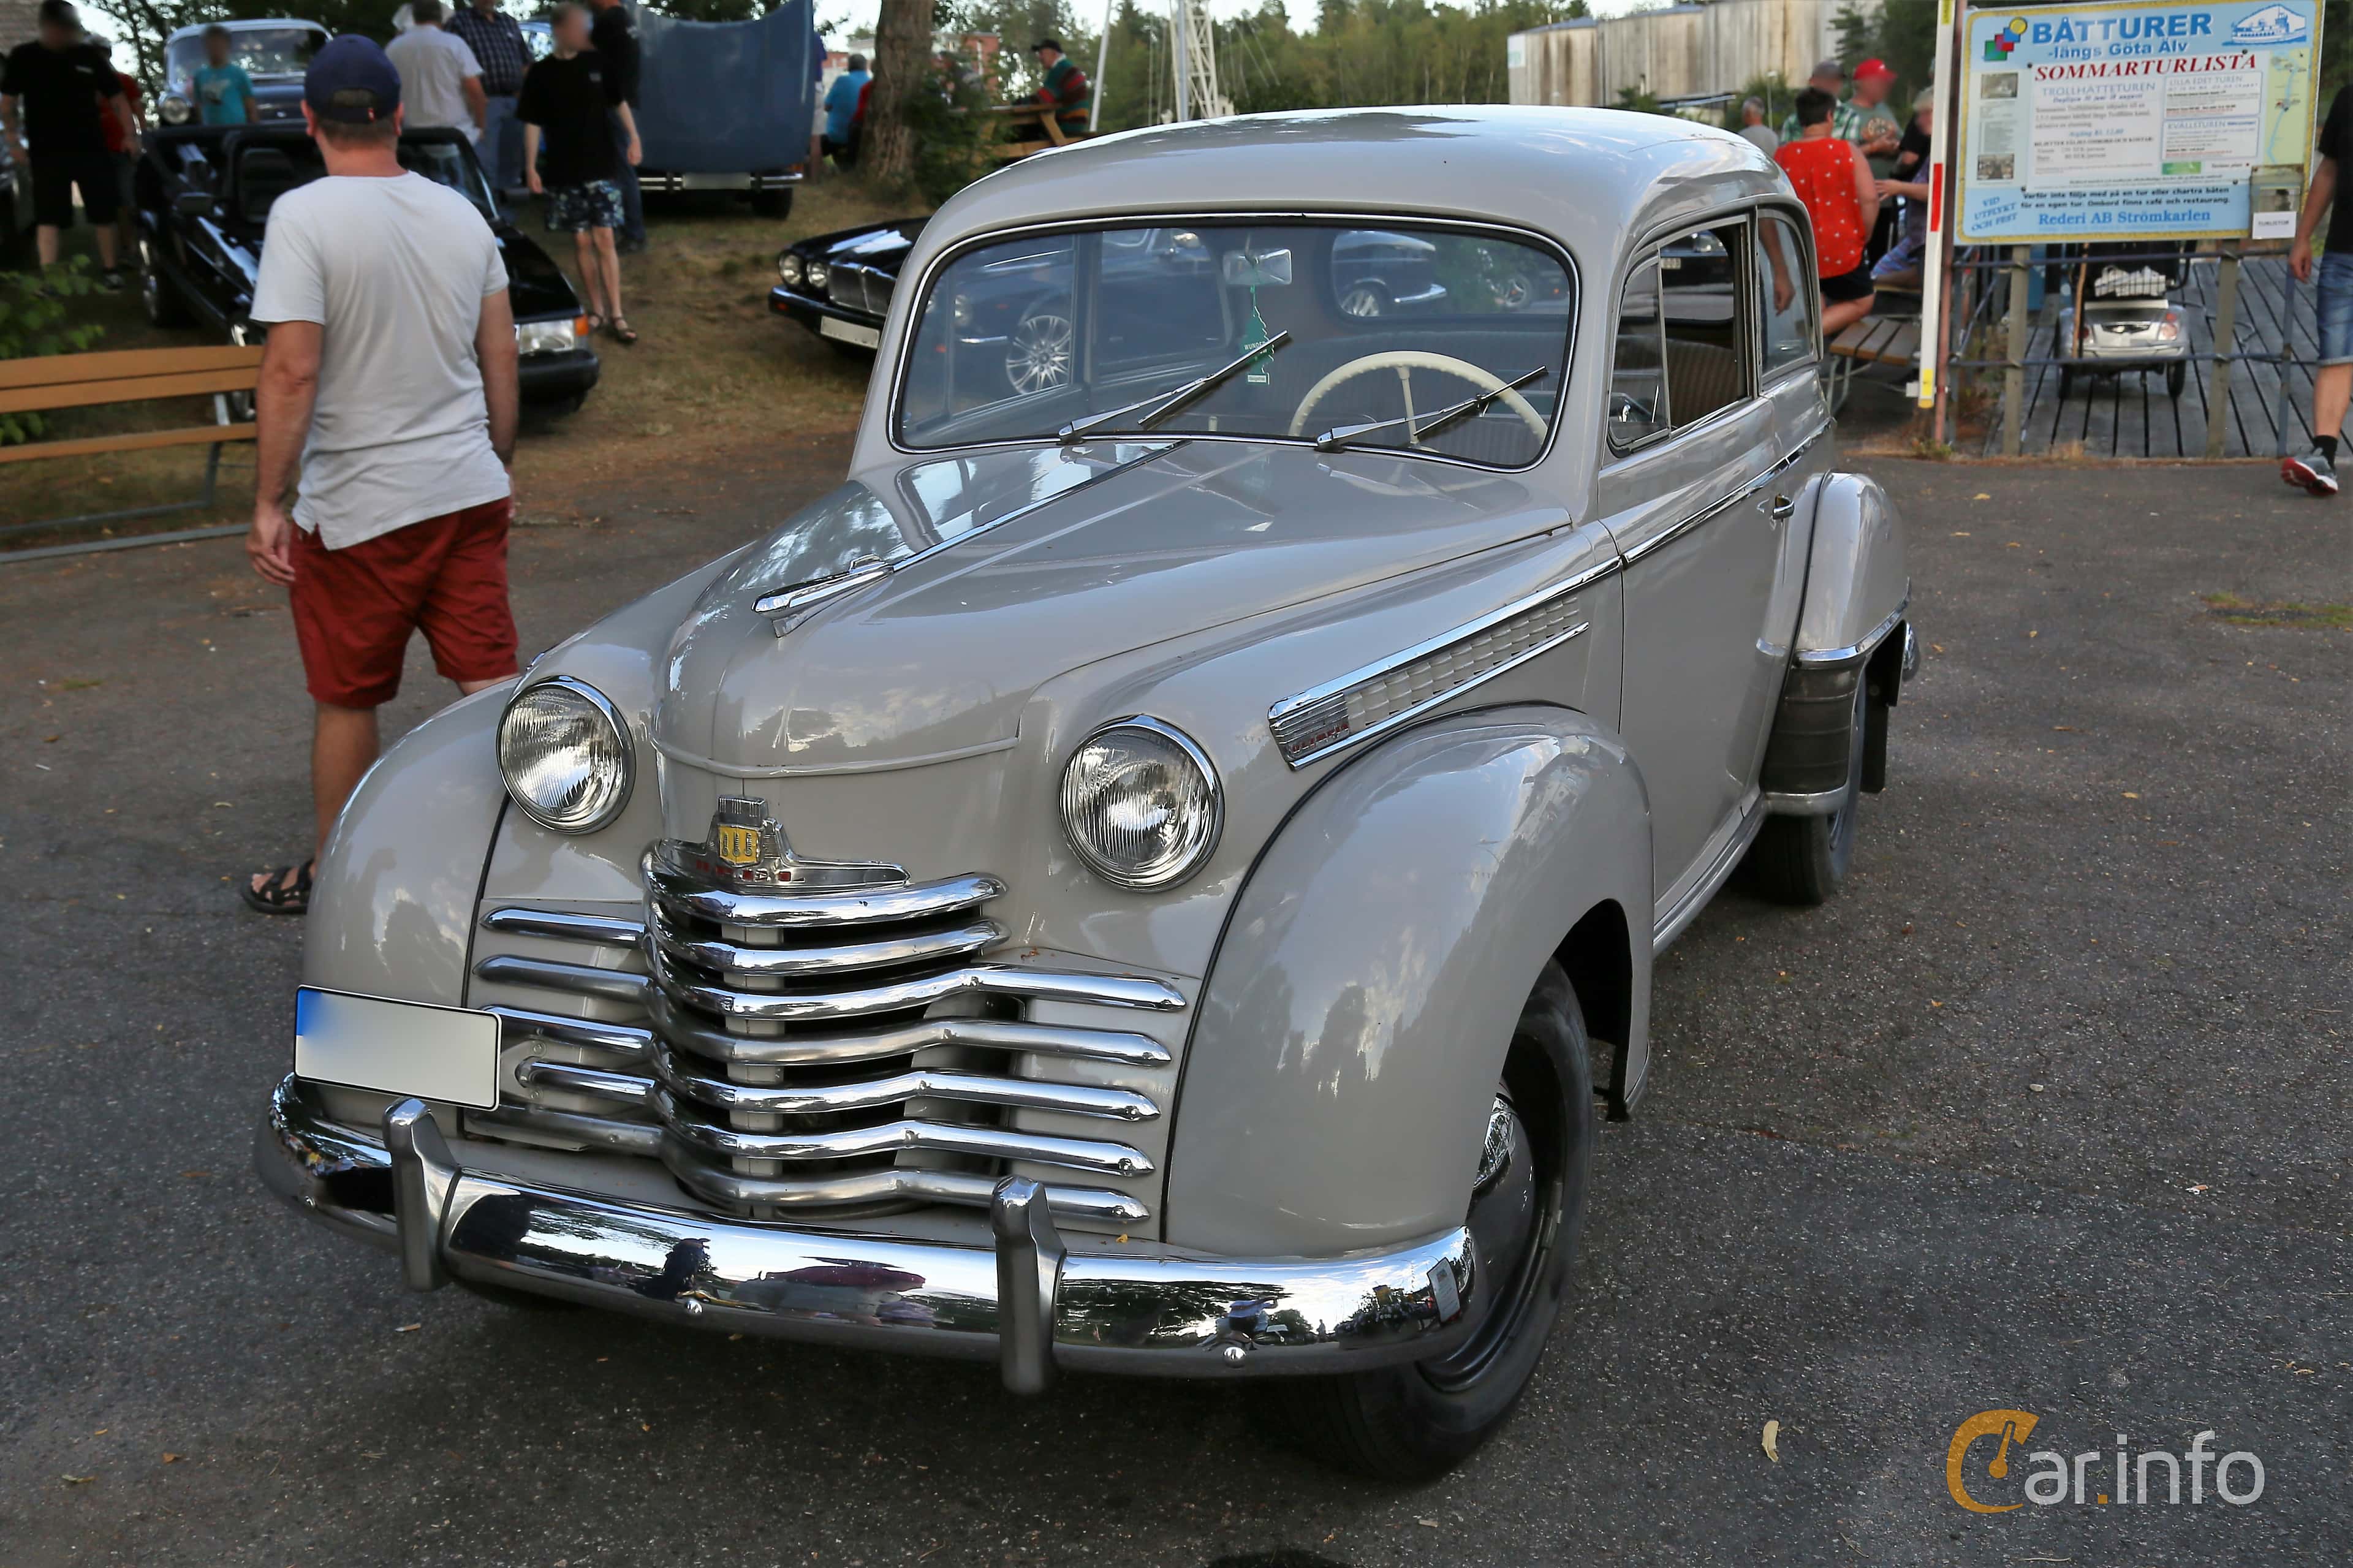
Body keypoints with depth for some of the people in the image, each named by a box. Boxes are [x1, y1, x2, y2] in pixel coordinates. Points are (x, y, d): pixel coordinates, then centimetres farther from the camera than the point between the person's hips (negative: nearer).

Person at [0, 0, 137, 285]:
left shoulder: (91, 56, 2)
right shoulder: (23, 57, -1)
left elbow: (117, 99, 6)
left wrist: (131, 135, -6)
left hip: (91, 149, 2)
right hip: (47, 152, -2)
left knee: (104, 213, 6)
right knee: (48, 217, -4)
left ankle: (110, 269, 20)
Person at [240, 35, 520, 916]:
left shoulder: (305, 217, -13)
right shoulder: (461, 214, 5)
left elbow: (292, 372, -19)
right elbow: (500, 362, 10)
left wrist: (267, 503, -13)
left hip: (361, 507, -4)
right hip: (472, 491, 5)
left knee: (346, 701, 11)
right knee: (491, 687, 7)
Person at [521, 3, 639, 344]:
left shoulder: (597, 63, 2)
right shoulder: (540, 74, -2)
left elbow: (619, 102, 13)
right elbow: (532, 123, 1)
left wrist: (633, 137, 1)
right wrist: (530, 166, -5)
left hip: (601, 167, 0)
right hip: (564, 173, 0)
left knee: (604, 240, -4)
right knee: (581, 242, 4)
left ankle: (616, 315, -5)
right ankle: (596, 309, 14)